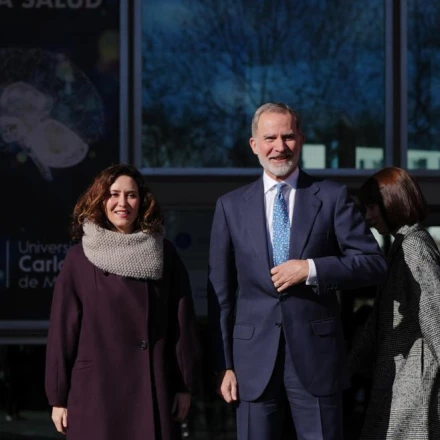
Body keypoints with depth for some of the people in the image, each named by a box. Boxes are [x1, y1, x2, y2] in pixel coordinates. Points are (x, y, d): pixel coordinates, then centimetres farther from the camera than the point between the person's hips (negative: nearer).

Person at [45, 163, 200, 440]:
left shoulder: (164, 254, 5)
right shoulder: (80, 258, 2)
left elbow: (183, 323, 5)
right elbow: (62, 329, 2)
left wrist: (186, 386, 1)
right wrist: (58, 397, -1)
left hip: (154, 390, 1)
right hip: (95, 391, -1)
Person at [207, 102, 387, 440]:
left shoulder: (332, 197, 4)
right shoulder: (231, 206, 7)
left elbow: (374, 263, 0)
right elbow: (221, 292, 7)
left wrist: (312, 269, -14)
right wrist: (224, 363, 3)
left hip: (316, 351, -1)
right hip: (254, 355, 1)